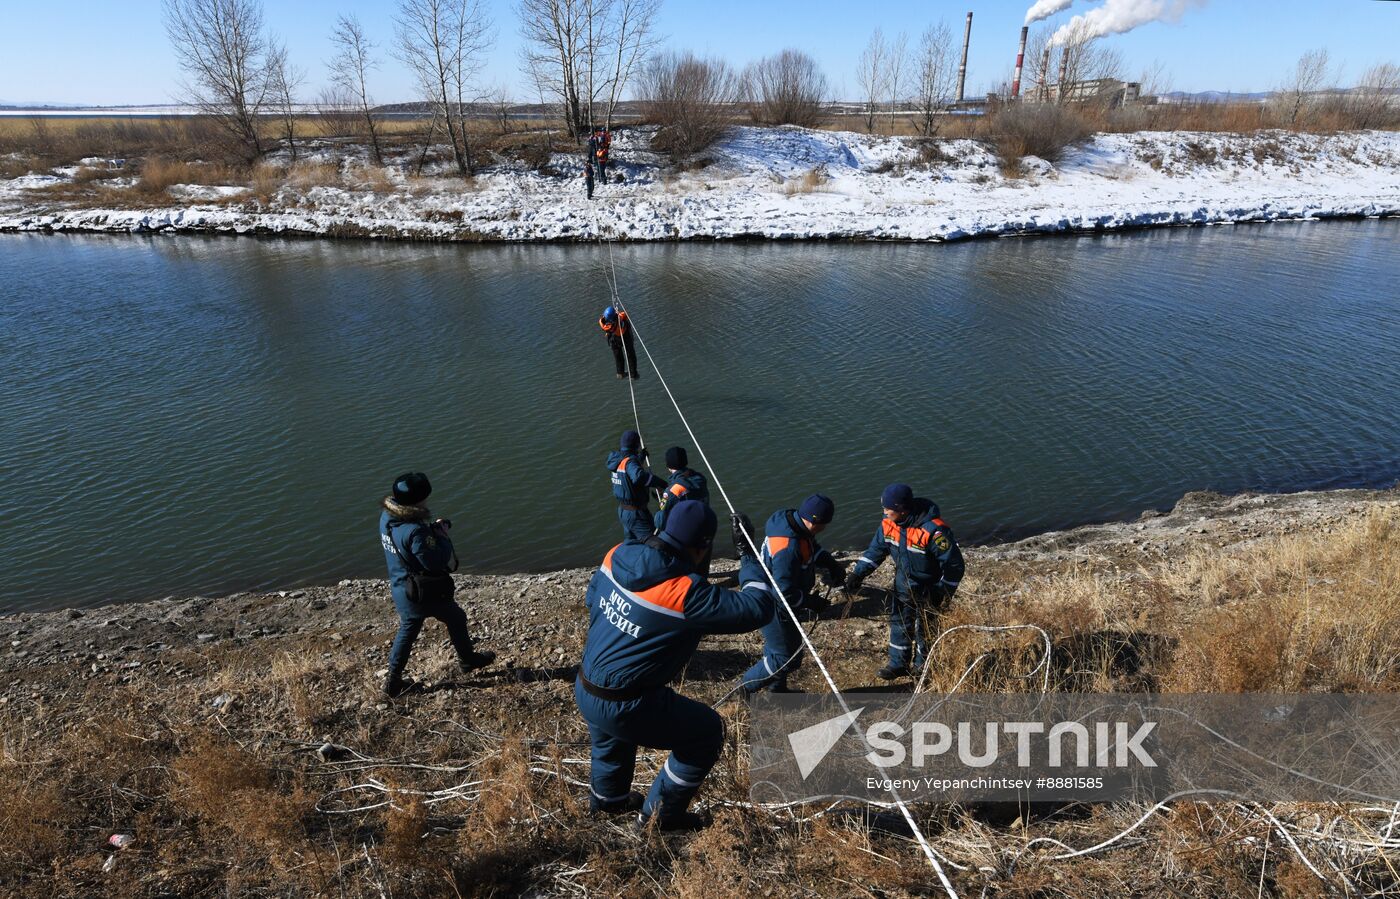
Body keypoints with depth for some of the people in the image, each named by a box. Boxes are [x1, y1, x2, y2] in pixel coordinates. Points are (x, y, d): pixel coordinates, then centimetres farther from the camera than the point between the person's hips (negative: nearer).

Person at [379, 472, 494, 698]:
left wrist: (432, 528, -4)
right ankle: (468, 660, 42)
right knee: (456, 619, 19)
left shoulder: (386, 517, -9)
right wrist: (442, 536, -15)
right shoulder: (416, 531, -36)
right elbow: (437, 562, -28)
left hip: (401, 589, 7)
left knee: (407, 630, 27)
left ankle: (393, 681, 34)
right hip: (426, 593, -7)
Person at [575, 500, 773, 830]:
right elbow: (758, 608, -23)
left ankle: (607, 797, 64)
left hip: (584, 691, 8)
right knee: (709, 731, 13)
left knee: (611, 730, 39)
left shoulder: (617, 555, -8)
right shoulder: (687, 593, -28)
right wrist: (749, 554, -11)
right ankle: (662, 812, 28)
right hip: (624, 708, -7)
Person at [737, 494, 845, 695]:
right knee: (787, 657, 4)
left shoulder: (790, 518, -9)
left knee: (778, 648, 27)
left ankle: (778, 688, 47)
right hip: (774, 608, -10)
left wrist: (829, 562, -5)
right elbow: (785, 592, -30)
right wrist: (811, 602, -16)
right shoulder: (788, 549, -37)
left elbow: (811, 548, 11)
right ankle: (747, 687, 21)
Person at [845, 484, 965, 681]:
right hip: (902, 587, 6)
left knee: (924, 632, 12)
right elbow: (876, 549, 1)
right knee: (899, 624, 19)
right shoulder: (889, 523, -13)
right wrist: (858, 574, -8)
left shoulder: (933, 530, -33)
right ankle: (898, 664, 39)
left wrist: (943, 596, -19)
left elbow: (954, 565, -23)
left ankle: (923, 669, 35)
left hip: (929, 593, -6)